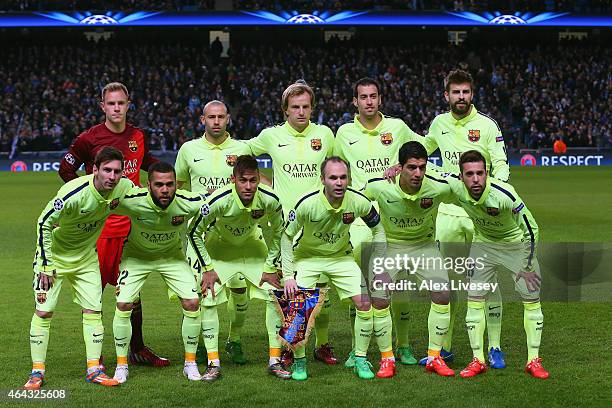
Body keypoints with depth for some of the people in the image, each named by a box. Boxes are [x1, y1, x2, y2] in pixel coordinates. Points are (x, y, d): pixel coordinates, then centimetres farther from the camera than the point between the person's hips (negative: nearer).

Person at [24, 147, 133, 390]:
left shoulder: (124, 187, -17)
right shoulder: (73, 193, -32)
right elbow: (44, 223, -21)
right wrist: (46, 265, -19)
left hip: (86, 257, 5)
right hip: (54, 254, -4)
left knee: (93, 311, 0)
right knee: (43, 311, -6)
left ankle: (94, 370, 8)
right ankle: (37, 372, 4)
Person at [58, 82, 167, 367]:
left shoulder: (138, 136, 9)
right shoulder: (90, 138, -7)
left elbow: (147, 162, 28)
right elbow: (66, 169, 2)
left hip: (132, 223, 5)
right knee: (94, 287, -1)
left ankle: (137, 349, 21)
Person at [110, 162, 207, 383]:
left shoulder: (189, 203, -30)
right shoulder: (131, 201, -34)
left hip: (172, 255, 1)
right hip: (136, 255, -1)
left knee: (192, 303, -11)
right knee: (123, 304, -15)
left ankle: (190, 363, 8)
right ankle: (121, 366, 4)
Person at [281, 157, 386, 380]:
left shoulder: (359, 202, -21)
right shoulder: (307, 204, -28)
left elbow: (378, 230, -1)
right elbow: (287, 237, -13)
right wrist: (288, 276, -17)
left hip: (342, 257, 2)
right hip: (307, 257, -2)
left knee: (365, 304, -10)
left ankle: (360, 359, 7)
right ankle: (299, 362, 4)